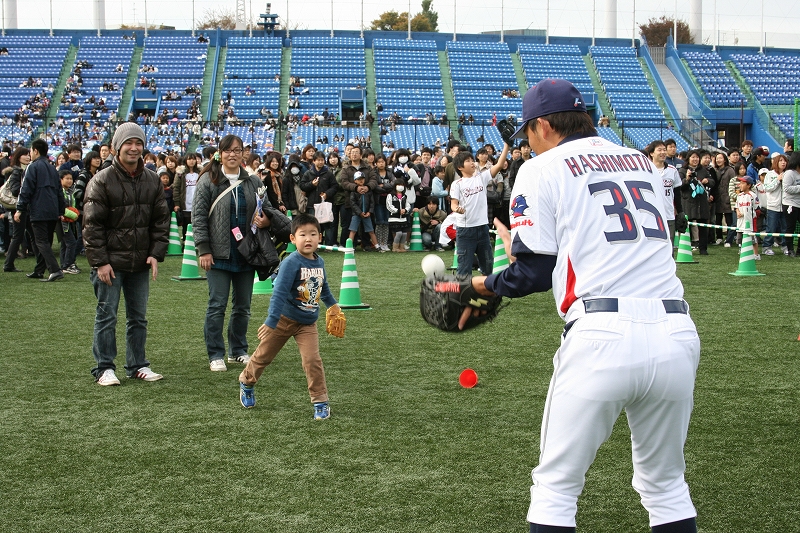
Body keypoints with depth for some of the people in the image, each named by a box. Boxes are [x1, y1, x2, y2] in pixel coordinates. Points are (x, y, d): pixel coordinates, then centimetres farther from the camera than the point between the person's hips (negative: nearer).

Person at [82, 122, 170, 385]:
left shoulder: (152, 181, 7)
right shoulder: (102, 181, -7)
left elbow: (161, 220, 11)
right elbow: (92, 224, -8)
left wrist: (156, 253, 0)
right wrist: (100, 261, -13)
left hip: (140, 263, 5)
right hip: (110, 262, -5)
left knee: (138, 317, 11)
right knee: (106, 315, 0)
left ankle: (138, 365, 20)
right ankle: (104, 368, 7)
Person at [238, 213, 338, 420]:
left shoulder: (319, 262, -3)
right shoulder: (291, 262, -23)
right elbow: (279, 292, -26)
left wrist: (333, 304, 33)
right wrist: (271, 322, -30)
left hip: (308, 324, 3)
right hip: (284, 319, -3)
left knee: (312, 360, -12)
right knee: (264, 355, 14)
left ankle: (320, 402, -1)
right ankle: (246, 382, 41)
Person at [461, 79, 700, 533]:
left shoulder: (541, 169, 5)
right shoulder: (642, 162, 21)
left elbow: (535, 272, 1)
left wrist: (484, 284, 20)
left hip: (603, 337, -5)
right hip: (677, 334, 5)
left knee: (556, 487, 8)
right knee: (667, 486, 19)